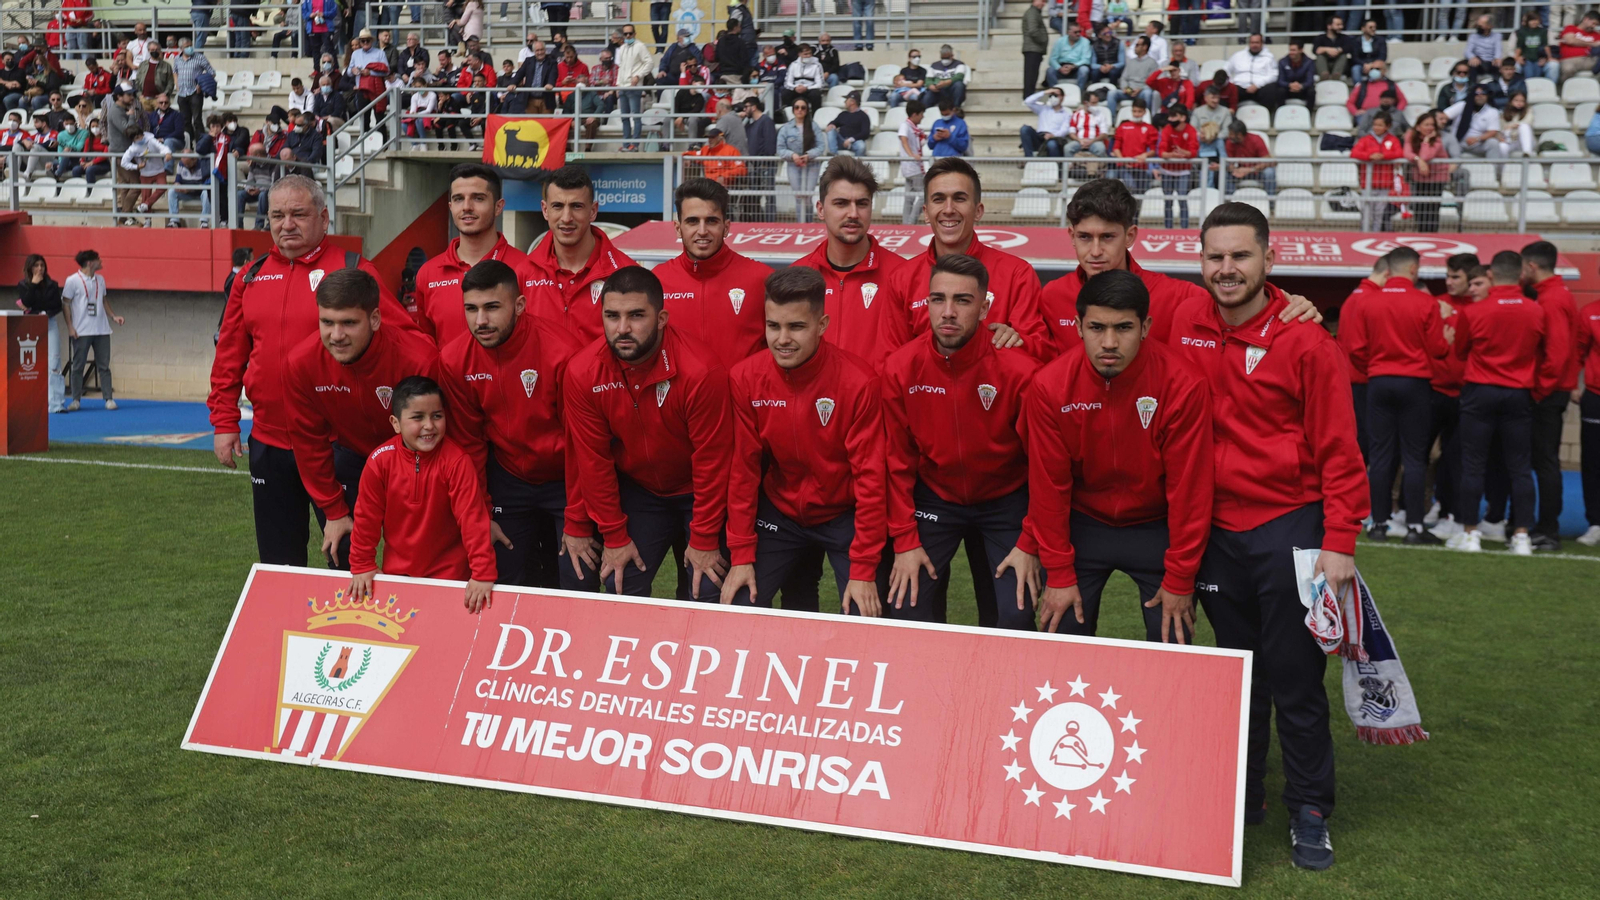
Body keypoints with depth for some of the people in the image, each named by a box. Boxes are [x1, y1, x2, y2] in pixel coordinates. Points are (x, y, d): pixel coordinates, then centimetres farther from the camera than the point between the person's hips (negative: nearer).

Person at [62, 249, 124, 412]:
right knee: (78, 366, 3)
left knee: (104, 366, 4)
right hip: (81, 331, -4)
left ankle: (109, 399, 6)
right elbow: (65, 304, -4)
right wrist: (70, 327, -11)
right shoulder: (72, 281, -6)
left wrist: (113, 316, 6)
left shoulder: (100, 279, 10)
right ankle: (76, 400, 9)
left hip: (101, 330, 4)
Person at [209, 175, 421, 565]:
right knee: (279, 562, 14)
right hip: (269, 444, 5)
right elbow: (229, 357, 13)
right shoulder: (251, 278, 9)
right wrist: (224, 422, 9)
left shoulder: (353, 271, -5)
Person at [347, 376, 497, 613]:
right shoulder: (381, 460, -13)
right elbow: (367, 515, -2)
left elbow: (472, 516, -21)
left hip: (449, 572, -3)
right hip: (397, 571, 3)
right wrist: (362, 565, 2)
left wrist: (483, 573, -25)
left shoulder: (456, 460, -19)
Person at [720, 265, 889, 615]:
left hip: (844, 516, -2)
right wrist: (741, 555, -5)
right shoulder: (744, 378, -11)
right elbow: (743, 469, -3)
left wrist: (864, 570, -17)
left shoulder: (858, 382, -20)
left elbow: (870, 477, -17)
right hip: (779, 513, 3)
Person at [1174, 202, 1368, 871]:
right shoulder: (1186, 328, 1)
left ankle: (1309, 813, 16)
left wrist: (1339, 544, -12)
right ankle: (1240, 796, 27)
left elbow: (1339, 451, -8)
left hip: (1291, 528, -3)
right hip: (1219, 531, 4)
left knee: (1295, 679, 2)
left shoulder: (1305, 342, -10)